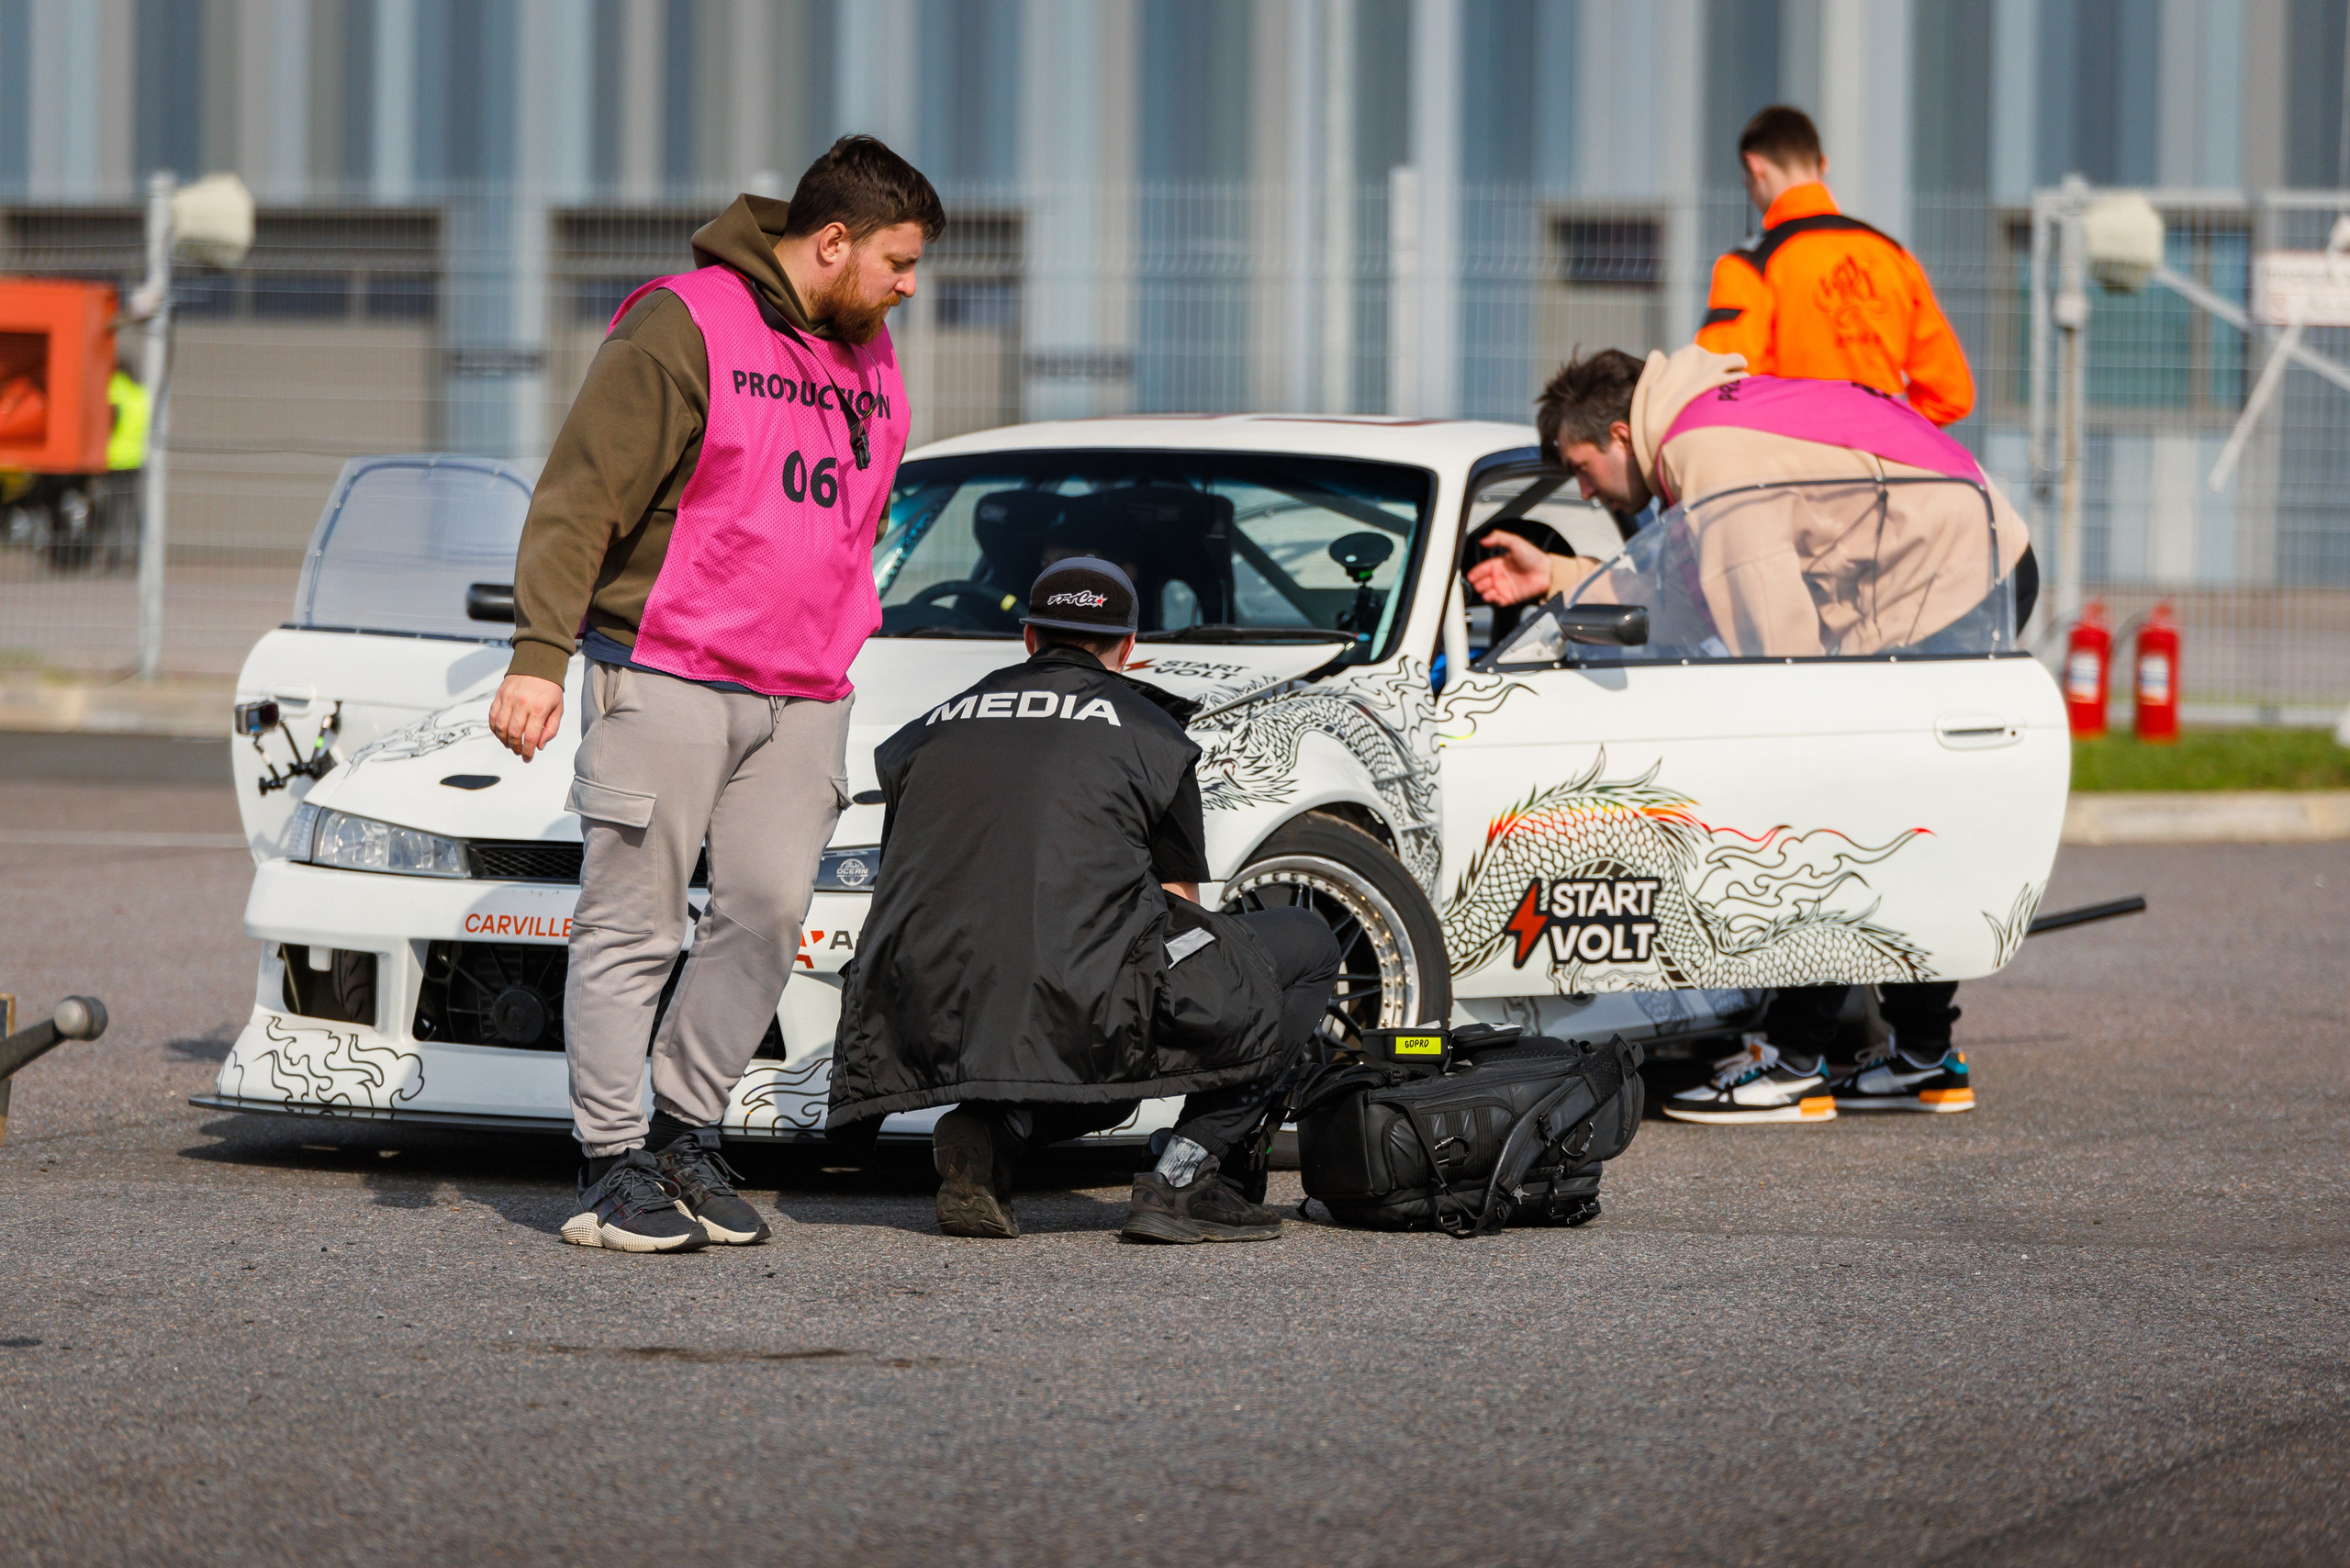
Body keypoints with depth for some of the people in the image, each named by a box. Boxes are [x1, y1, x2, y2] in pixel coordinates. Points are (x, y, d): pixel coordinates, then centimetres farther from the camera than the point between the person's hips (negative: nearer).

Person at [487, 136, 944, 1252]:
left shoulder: (868, 358, 15)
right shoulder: (685, 330, -9)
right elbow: (578, 497, -12)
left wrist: (841, 650, 26)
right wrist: (540, 654, -20)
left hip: (803, 700, 7)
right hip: (666, 681, -7)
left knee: (769, 912, -1)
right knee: (632, 927, -3)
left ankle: (686, 1132, 12)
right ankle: (612, 1166, 1)